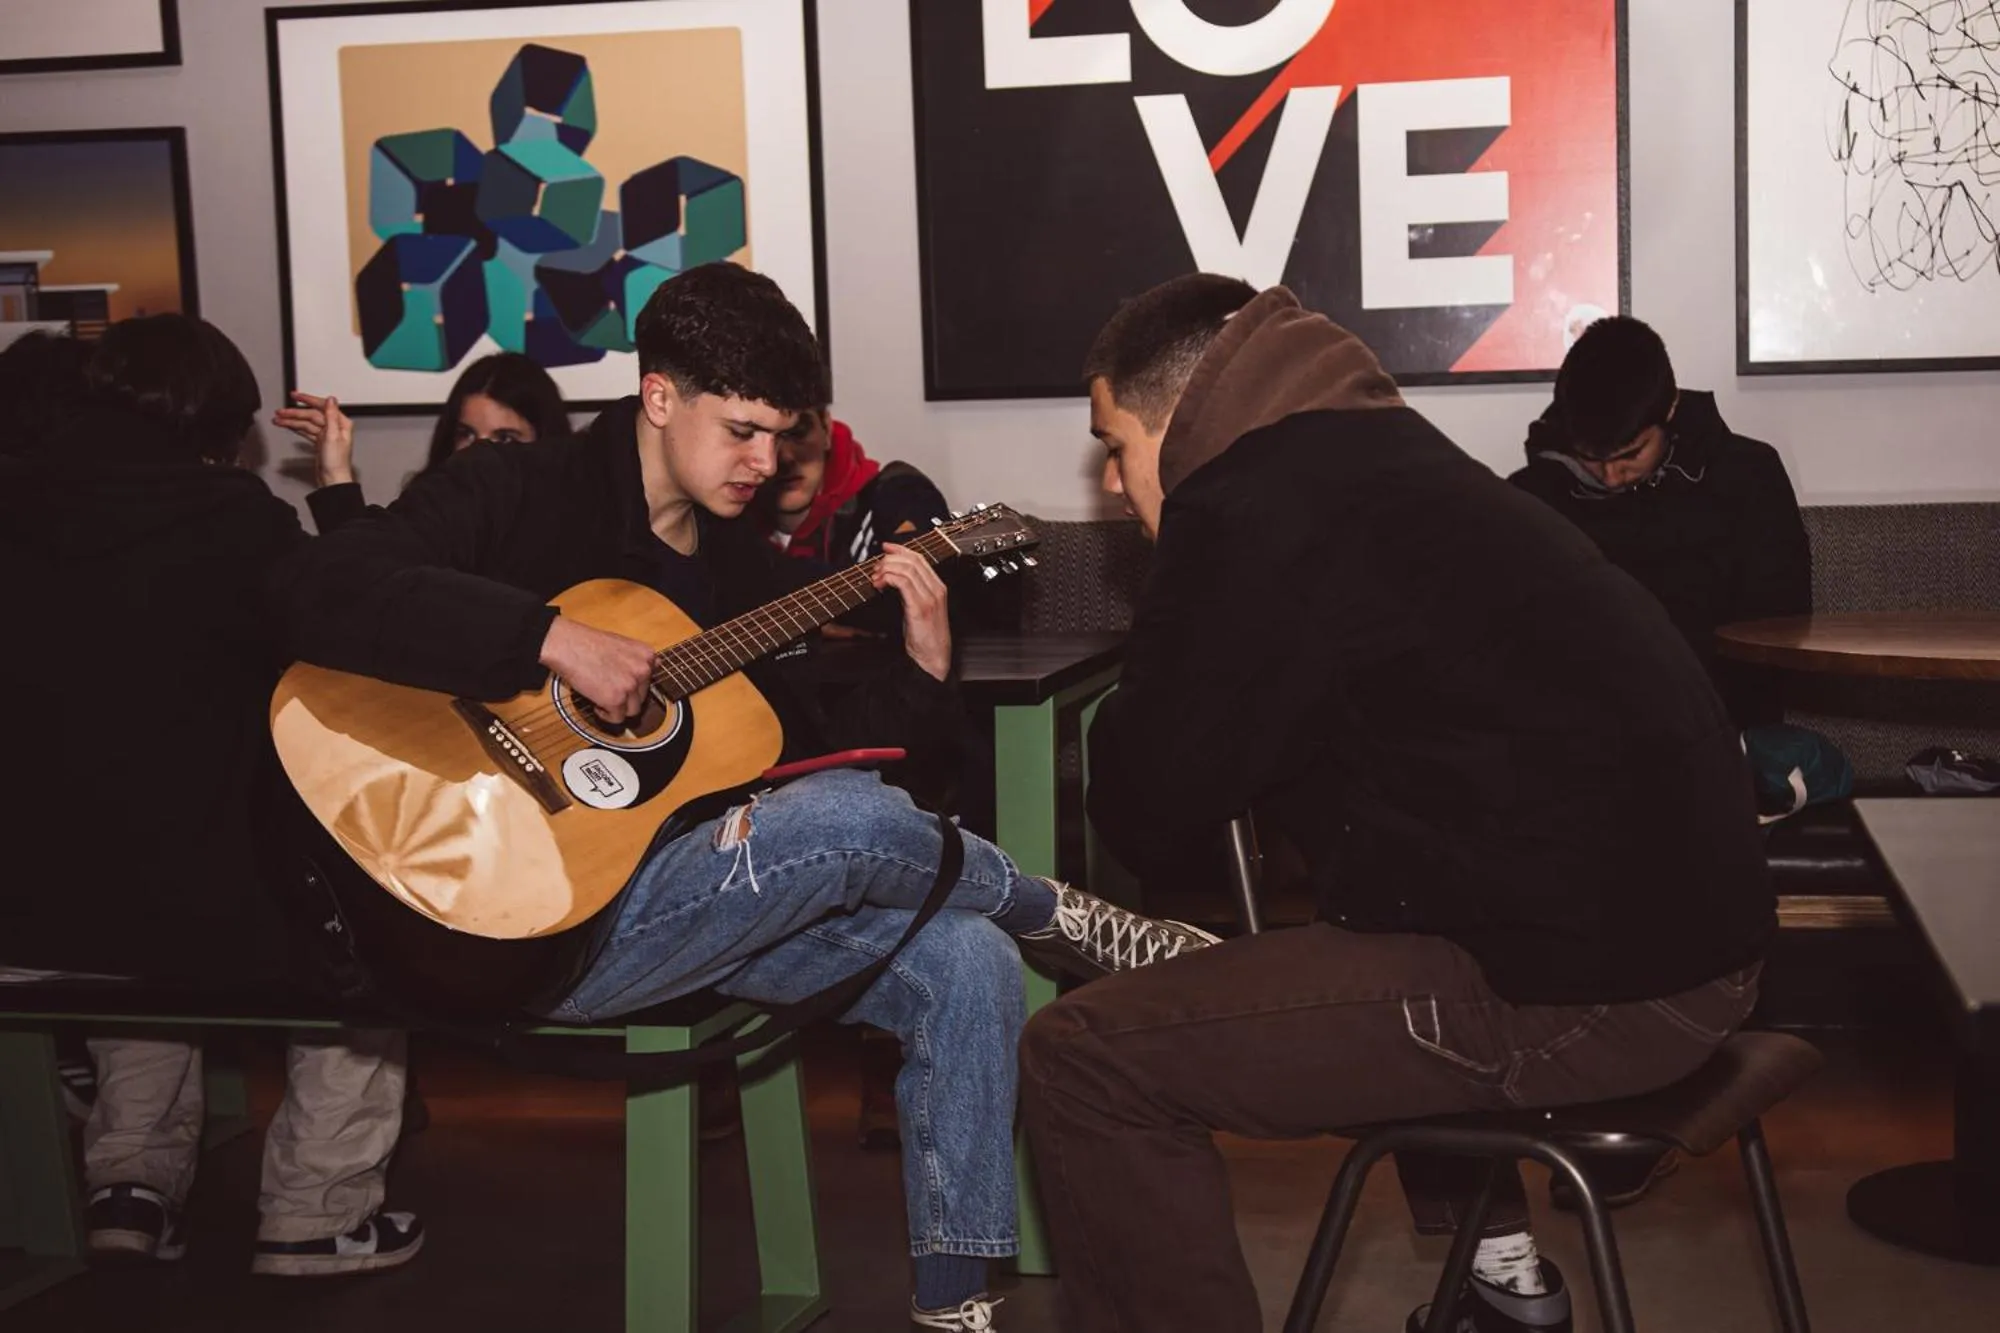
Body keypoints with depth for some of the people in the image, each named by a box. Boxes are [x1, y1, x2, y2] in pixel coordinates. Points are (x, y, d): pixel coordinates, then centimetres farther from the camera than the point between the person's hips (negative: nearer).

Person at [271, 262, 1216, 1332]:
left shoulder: (742, 564, 15)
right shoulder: (517, 495, -7)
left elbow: (804, 754, 15)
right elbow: (320, 589, -24)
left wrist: (924, 669, -1)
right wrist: (552, 639, -30)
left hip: (699, 899, 8)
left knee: (966, 960, -9)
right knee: (851, 822, -27)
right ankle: (1066, 920, 5)